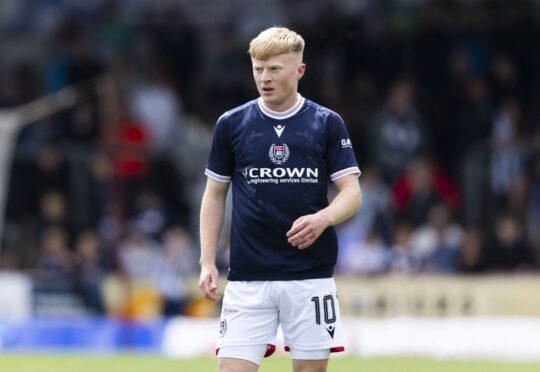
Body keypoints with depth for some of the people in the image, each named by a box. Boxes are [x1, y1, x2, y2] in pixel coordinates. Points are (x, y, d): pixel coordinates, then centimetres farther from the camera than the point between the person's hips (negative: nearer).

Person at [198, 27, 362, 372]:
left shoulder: (327, 123, 2)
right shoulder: (231, 124, 4)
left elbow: (352, 192, 0)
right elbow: (215, 194, 12)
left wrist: (323, 218, -22)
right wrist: (208, 262, 4)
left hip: (311, 275, 0)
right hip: (248, 278, 0)